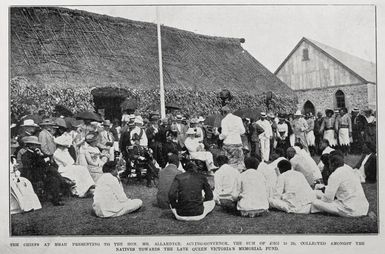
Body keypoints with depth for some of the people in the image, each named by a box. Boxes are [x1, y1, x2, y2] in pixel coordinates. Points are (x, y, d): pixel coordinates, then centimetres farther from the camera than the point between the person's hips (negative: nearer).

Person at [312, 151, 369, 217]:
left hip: (351, 211, -8)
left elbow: (328, 199, -11)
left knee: (316, 202, -10)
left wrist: (320, 195, 8)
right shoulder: (348, 168, 9)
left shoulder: (335, 175, -14)